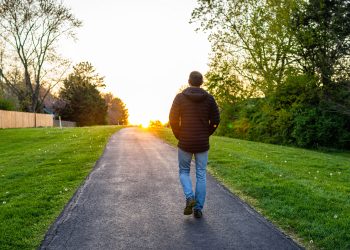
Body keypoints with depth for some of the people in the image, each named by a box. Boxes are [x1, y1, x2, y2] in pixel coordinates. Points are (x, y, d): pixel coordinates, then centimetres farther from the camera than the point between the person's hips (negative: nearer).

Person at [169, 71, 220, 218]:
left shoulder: (180, 97, -4)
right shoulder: (209, 98, -1)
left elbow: (173, 119, -8)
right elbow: (215, 120, -3)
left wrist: (179, 136, 6)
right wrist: (206, 135, 11)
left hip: (185, 143, -1)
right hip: (202, 143, 1)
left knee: (184, 171, 17)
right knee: (201, 175, 10)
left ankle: (189, 197, -5)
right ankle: (198, 208, 11)